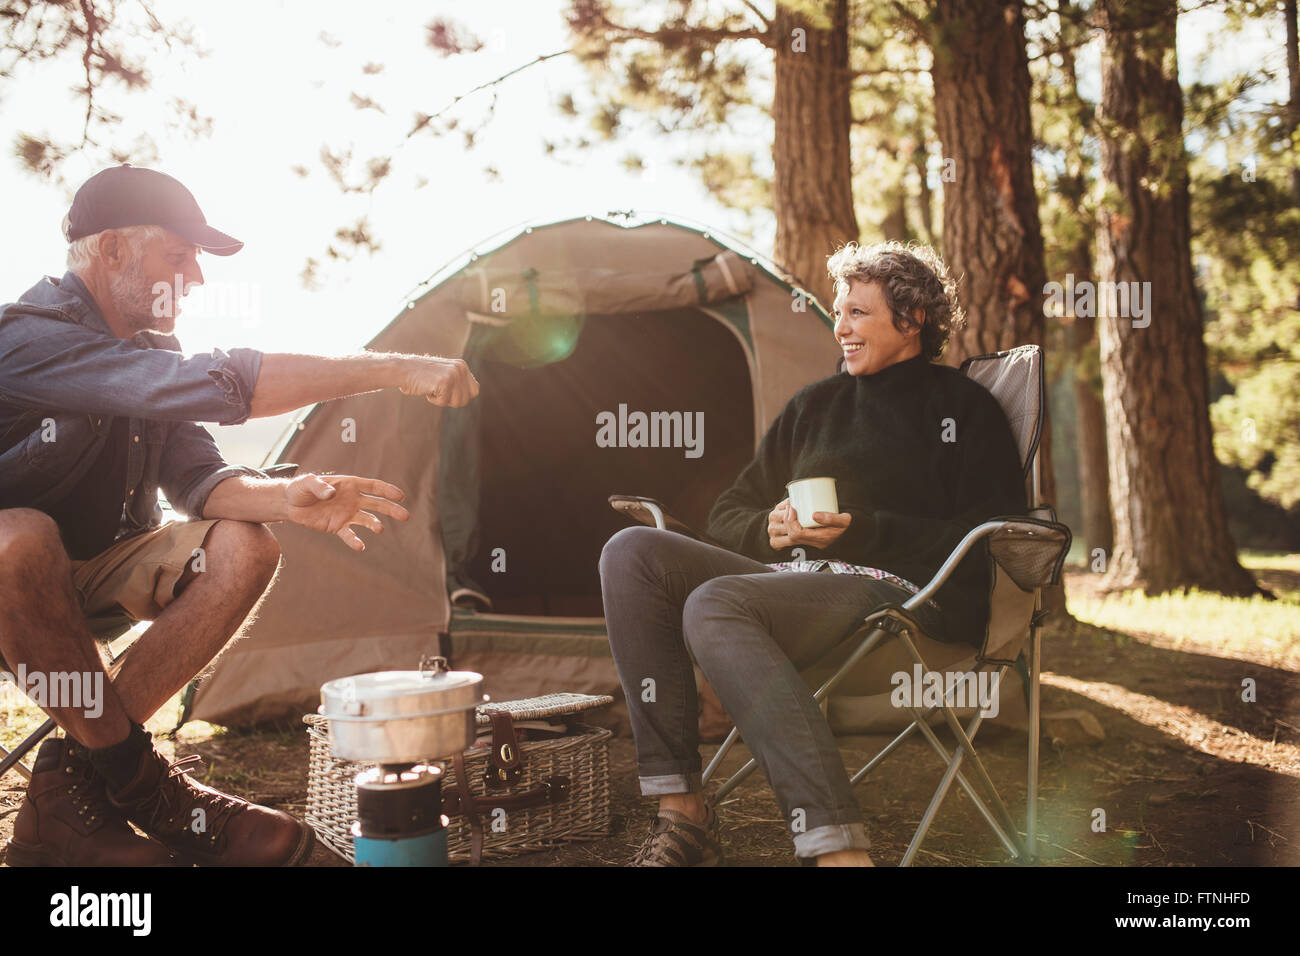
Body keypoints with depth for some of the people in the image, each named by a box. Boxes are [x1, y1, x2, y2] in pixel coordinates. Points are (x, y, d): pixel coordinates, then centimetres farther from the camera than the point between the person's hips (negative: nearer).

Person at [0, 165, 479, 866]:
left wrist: (282, 498, -29)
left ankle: (71, 786, -16)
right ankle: (136, 782, -24)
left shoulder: (146, 350, 2)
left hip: (91, 570, 8)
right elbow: (213, 384, -39)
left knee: (242, 546, -16)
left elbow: (196, 478, -5)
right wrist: (395, 370, -41)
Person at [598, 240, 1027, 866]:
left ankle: (838, 847, -42)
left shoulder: (965, 409, 9)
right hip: (792, 580, 7)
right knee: (633, 552, -16)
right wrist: (770, 528, 1)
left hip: (900, 591, -7)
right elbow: (728, 516, 26)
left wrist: (863, 531, -11)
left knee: (714, 605, -34)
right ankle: (679, 810, -25)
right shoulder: (815, 405, 27)